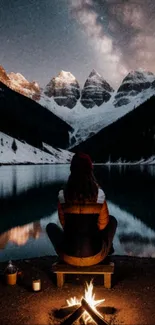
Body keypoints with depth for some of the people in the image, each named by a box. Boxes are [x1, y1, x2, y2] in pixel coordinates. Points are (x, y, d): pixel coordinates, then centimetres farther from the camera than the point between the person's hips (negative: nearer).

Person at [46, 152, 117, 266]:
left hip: (69, 256, 1)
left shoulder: (63, 195, -10)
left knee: (51, 226, 28)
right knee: (112, 220, 24)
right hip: (94, 255, 0)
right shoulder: (99, 194, -12)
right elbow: (103, 224, 1)